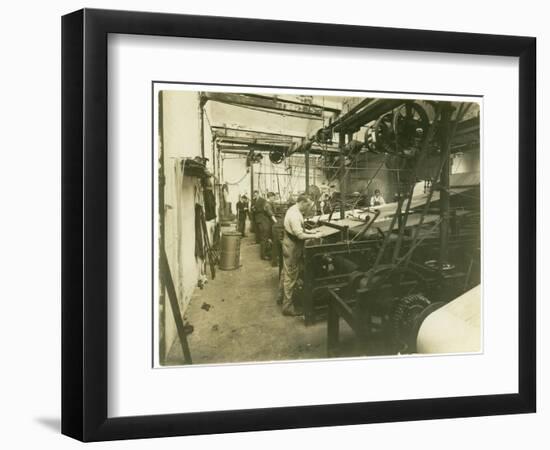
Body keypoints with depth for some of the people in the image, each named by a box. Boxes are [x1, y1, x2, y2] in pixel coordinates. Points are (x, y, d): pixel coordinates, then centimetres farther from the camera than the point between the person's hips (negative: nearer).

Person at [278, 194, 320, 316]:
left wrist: (309, 231, 10)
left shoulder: (293, 210, 6)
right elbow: (300, 235, -29)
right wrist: (314, 236, -20)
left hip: (289, 245, 10)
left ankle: (282, 297, 38)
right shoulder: (295, 215, -26)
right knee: (291, 277, -3)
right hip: (293, 248, -10)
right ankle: (288, 306, 3)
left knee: (286, 273, 23)